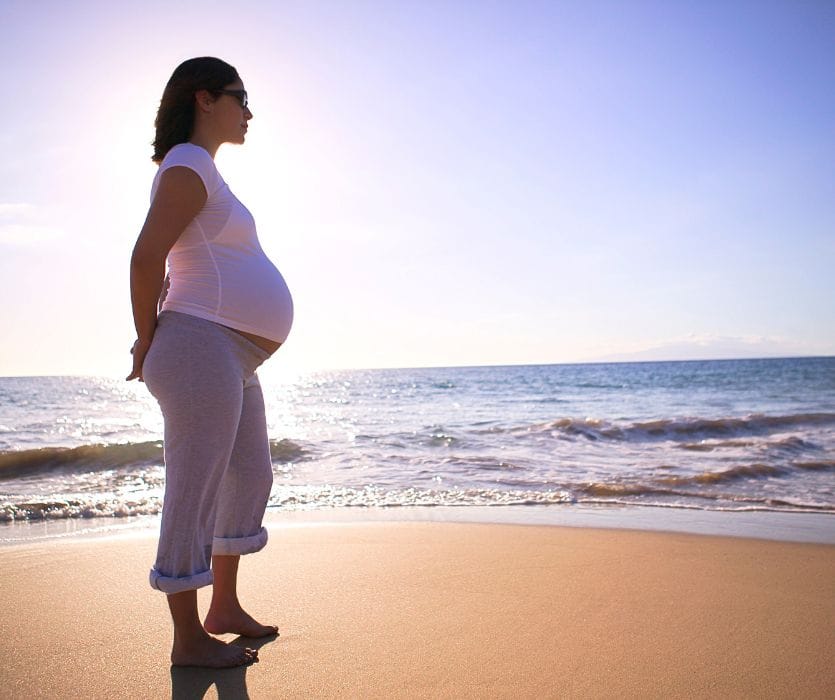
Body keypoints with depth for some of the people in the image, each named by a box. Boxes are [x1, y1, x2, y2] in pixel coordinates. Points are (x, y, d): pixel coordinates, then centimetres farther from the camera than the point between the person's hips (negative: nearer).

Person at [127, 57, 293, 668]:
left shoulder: (202, 173, 22)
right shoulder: (188, 166, -9)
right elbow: (146, 258, -18)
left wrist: (158, 340, 22)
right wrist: (147, 342, -8)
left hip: (231, 362, 11)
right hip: (202, 348, -11)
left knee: (251, 480, 17)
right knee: (195, 496, -3)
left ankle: (225, 607, 30)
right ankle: (189, 639, 9)